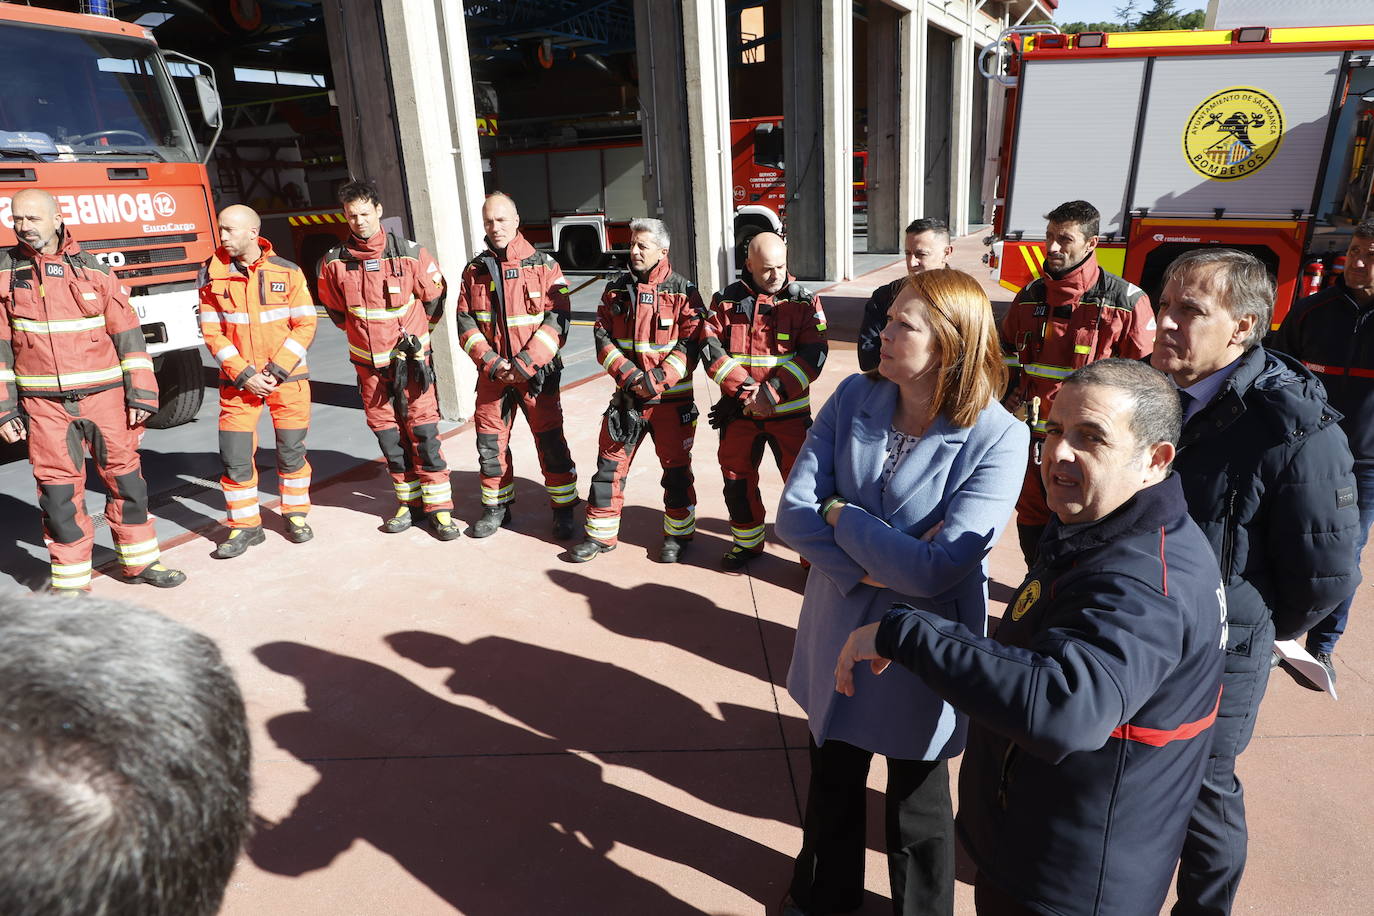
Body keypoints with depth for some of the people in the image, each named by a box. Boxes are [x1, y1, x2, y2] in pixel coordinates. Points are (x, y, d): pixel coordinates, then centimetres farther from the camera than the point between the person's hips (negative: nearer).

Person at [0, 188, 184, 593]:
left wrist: (141, 395, -3)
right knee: (59, 488, 3)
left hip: (104, 395, 0)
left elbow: (128, 334, 3)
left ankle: (140, 560, 23)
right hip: (44, 404, 0)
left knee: (125, 475, 7)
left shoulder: (94, 271, 3)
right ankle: (70, 579, 16)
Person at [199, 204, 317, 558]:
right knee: (234, 456, 0)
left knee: (292, 450, 7)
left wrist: (277, 370, -12)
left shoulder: (287, 272, -3)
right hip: (237, 380, 1)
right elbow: (212, 332, -1)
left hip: (287, 377, -1)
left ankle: (296, 514, 26)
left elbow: (305, 325, -4)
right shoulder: (212, 275, 0)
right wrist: (244, 374, -11)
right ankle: (245, 526, 16)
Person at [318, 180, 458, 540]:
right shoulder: (335, 262, -2)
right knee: (388, 435, 8)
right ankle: (408, 502, 20)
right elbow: (334, 308, 15)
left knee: (424, 433, -4)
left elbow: (434, 297, 6)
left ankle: (438, 507, 2)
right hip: (369, 365, 3)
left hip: (412, 360, -2)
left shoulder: (410, 254, -7)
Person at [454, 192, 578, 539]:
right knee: (490, 442, 9)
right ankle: (496, 507, 26)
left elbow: (557, 318, -9)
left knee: (550, 441, -1)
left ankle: (563, 510, 13)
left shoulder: (543, 265, -2)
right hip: (492, 373, 3)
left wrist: (525, 363, -16)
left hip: (537, 372, -3)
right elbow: (466, 324, 5)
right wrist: (492, 363, -9)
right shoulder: (475, 270, 8)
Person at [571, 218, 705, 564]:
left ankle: (678, 534, 26)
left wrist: (657, 379, -21)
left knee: (676, 467, 8)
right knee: (610, 464, 7)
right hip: (627, 395, 3)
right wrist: (629, 375, -13)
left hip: (672, 398, -3)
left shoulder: (683, 291, -5)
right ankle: (601, 534, 22)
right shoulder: (616, 289, 6)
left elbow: (691, 345, -10)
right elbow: (603, 338, 2)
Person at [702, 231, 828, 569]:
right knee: (737, 478, 13)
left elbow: (813, 355, -8)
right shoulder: (726, 300, 4)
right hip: (739, 411, 2)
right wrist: (744, 389, -16)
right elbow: (710, 348, -5)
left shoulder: (804, 301, 0)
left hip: (789, 411, -2)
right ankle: (747, 542, 34)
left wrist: (773, 391, -19)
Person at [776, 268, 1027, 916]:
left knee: (916, 802, 21)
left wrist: (840, 513, -19)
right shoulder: (854, 397, -10)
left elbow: (933, 571, -29)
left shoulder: (998, 439, -22)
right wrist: (869, 568, -24)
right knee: (831, 783, 26)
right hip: (837, 636, 4)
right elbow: (793, 514, -12)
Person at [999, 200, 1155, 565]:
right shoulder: (1030, 296, 8)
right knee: (1031, 529, 16)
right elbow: (1007, 357, 21)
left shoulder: (1127, 302, -7)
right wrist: (1010, 400, 10)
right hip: (1032, 445, 5)